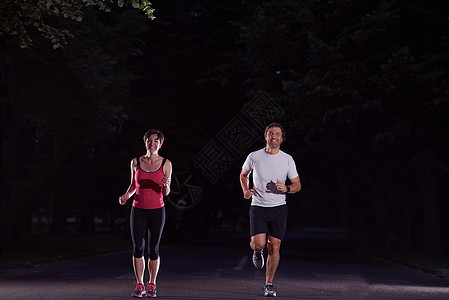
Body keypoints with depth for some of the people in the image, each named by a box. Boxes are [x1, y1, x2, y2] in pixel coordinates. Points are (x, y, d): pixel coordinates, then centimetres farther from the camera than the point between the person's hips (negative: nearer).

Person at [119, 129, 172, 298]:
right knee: (138, 248, -5)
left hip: (157, 211, -1)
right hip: (138, 210, 1)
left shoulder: (165, 164, 0)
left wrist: (166, 185, -19)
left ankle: (152, 285, 16)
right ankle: (139, 285, 6)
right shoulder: (136, 162, 4)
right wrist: (126, 196, -3)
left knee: (153, 249, 2)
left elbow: (166, 193, 3)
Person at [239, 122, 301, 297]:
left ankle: (268, 285, 13)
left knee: (274, 247, -2)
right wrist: (246, 190, 0)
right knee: (258, 244, -16)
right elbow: (243, 174, 18)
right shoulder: (254, 157, 0)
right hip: (258, 207, -1)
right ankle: (257, 252, 23)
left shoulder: (287, 159, 1)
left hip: (279, 208, 1)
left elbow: (297, 185, 8)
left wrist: (286, 189, -13)